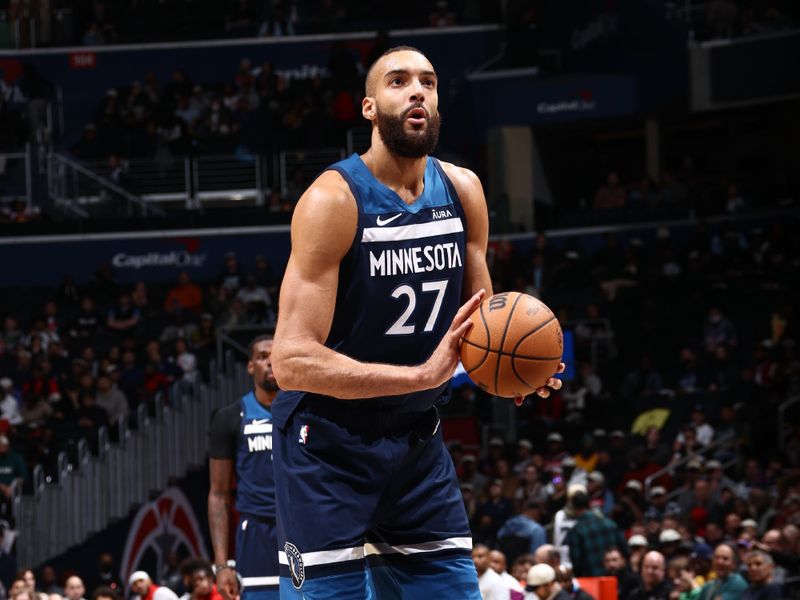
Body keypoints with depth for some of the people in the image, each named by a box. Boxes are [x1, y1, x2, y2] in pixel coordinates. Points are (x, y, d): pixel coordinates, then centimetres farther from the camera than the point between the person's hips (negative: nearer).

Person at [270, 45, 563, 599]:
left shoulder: (462, 191, 1)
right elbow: (292, 359, -25)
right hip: (330, 443, -6)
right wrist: (422, 375, -32)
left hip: (417, 439, 6)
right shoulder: (334, 200, -18)